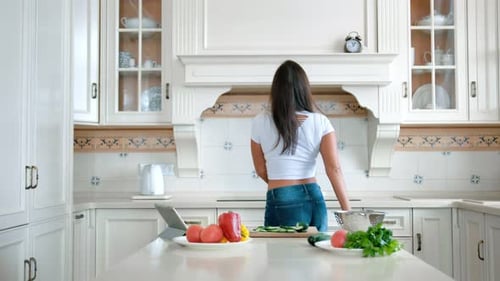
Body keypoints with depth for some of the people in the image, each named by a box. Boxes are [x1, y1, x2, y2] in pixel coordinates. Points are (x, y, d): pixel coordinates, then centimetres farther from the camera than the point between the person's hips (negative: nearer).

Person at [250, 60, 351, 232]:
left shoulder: (260, 122, -1)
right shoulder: (320, 122, -1)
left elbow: (261, 170, 8)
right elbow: (334, 169, -7)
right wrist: (347, 210, -6)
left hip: (280, 203, -2)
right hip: (314, 199, 2)